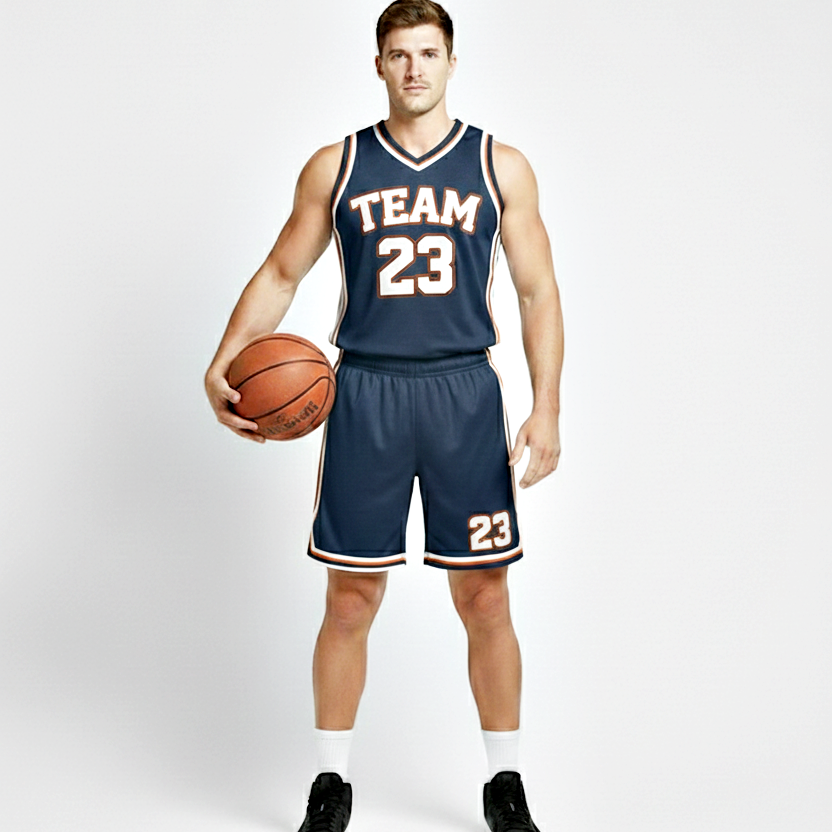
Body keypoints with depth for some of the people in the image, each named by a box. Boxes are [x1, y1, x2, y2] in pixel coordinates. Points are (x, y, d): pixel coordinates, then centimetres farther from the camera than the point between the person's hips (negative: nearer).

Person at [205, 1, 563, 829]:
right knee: (350, 598, 4)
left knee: (484, 597, 4)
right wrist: (223, 362, -5)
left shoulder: (501, 166, 6)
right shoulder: (335, 166, 7)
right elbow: (279, 274, 10)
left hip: (464, 394, 0)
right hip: (365, 393, 0)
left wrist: (546, 407, -6)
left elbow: (537, 292, 4)